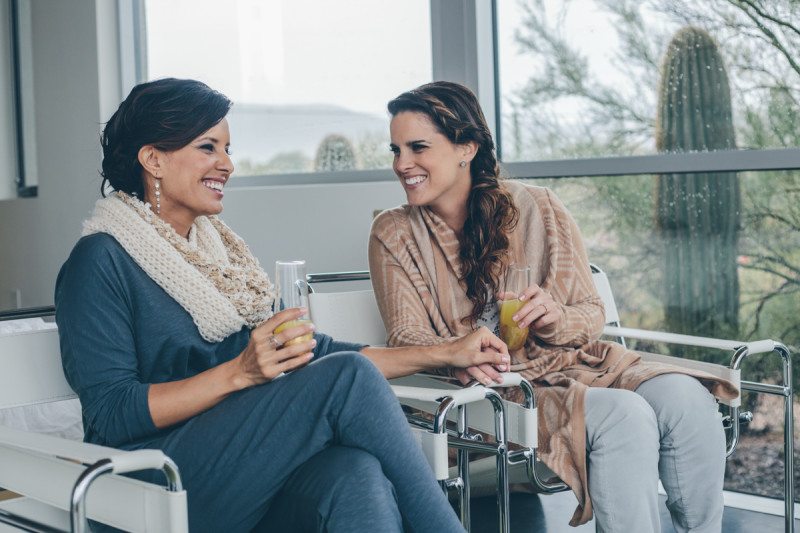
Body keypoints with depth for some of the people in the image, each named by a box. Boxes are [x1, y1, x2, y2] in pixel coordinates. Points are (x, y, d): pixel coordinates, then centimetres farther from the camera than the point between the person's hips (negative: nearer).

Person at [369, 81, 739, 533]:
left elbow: (592, 314, 6)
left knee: (685, 398, -25)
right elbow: (407, 337, -5)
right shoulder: (394, 235, 2)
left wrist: (555, 318, -18)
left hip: (573, 362, 3)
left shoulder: (540, 209, 4)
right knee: (624, 416, -30)